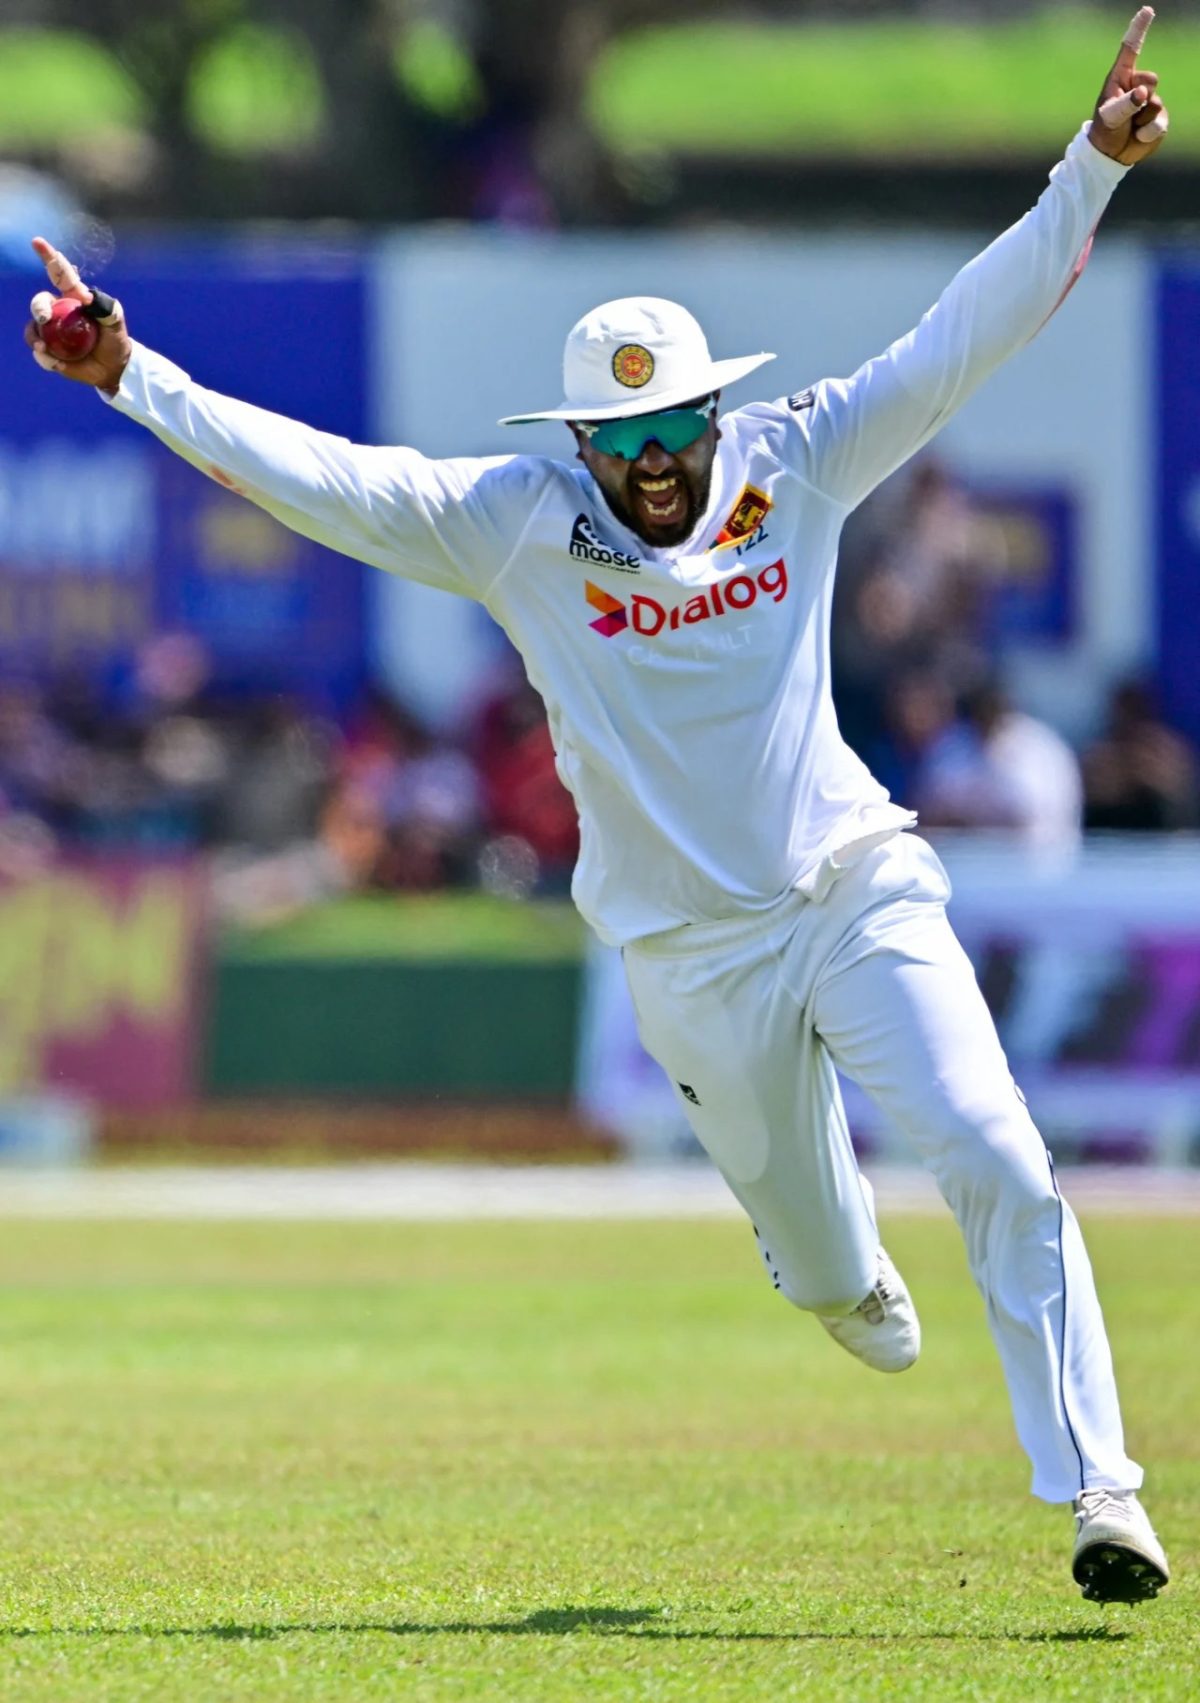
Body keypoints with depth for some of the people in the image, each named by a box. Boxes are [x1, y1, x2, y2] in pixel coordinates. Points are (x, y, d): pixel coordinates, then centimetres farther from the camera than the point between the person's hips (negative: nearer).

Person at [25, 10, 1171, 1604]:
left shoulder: (797, 463, -4)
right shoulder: (517, 524, -6)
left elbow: (966, 334, -8)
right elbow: (312, 474, -12)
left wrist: (1092, 168, -19)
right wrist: (128, 375, -20)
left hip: (860, 896, 0)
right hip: (694, 958, 0)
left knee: (998, 1161, -17)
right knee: (814, 1261, 13)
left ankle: (1095, 1487, -12)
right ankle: (861, 1288, 53)